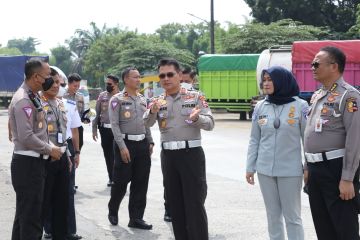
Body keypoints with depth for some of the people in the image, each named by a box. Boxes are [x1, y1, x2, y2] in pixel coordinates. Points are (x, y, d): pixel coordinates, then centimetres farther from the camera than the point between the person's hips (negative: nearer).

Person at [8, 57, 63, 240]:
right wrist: (50, 149, -13)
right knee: (30, 215, -5)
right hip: (27, 163, -10)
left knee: (25, 212, 17)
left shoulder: (33, 97, 12)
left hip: (35, 161, 10)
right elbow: (26, 137, -24)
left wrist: (50, 148, 9)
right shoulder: (23, 100, -18)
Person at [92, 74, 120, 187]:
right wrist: (94, 129, 5)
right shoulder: (102, 96, 7)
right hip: (104, 129, 3)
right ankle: (111, 177, 21)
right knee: (107, 155, 10)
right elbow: (97, 113, 9)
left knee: (115, 155, -4)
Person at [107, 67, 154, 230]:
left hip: (142, 144, 6)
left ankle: (136, 218, 12)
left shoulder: (142, 99, 13)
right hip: (125, 143, -6)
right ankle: (113, 211, 25)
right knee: (121, 181, 2)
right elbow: (114, 125, -12)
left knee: (141, 183, 5)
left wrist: (150, 142, 9)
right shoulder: (117, 99, -6)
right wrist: (122, 147, -18)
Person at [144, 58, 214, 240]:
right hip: (168, 155, 4)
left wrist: (196, 118, -27)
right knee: (174, 203, 11)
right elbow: (146, 124, -7)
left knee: (195, 204, -4)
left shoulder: (195, 97, -2)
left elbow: (210, 124, -7)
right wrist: (153, 112, -27)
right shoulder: (157, 101, 8)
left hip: (191, 154, -4)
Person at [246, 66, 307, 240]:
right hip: (265, 170, 4)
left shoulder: (300, 106, -6)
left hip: (290, 170, -4)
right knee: (273, 215, 12)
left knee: (292, 216, 3)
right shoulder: (260, 107, 4)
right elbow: (254, 140, 9)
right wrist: (250, 167, 8)